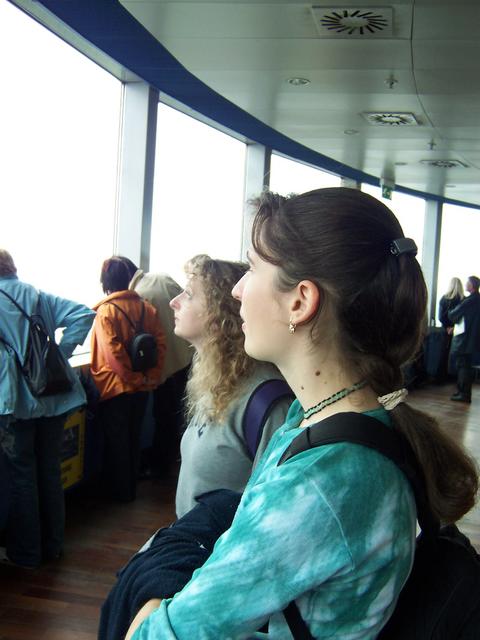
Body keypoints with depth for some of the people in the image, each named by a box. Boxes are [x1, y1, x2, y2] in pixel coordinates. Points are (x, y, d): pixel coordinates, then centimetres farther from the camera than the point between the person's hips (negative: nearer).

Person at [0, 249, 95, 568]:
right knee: (51, 472, 15)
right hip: (54, 396, 5)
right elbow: (84, 314, -1)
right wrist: (62, 352, 0)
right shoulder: (38, 296, 8)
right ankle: (52, 545, 27)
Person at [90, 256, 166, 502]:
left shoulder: (105, 311, -16)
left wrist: (134, 377, -12)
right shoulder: (146, 307, -2)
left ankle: (120, 491, 20)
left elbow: (113, 353, -22)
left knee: (116, 440, 10)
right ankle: (131, 486, 31)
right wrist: (151, 377, -1)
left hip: (114, 387, -5)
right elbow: (160, 343, -3)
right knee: (134, 436, 19)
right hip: (142, 388, 5)